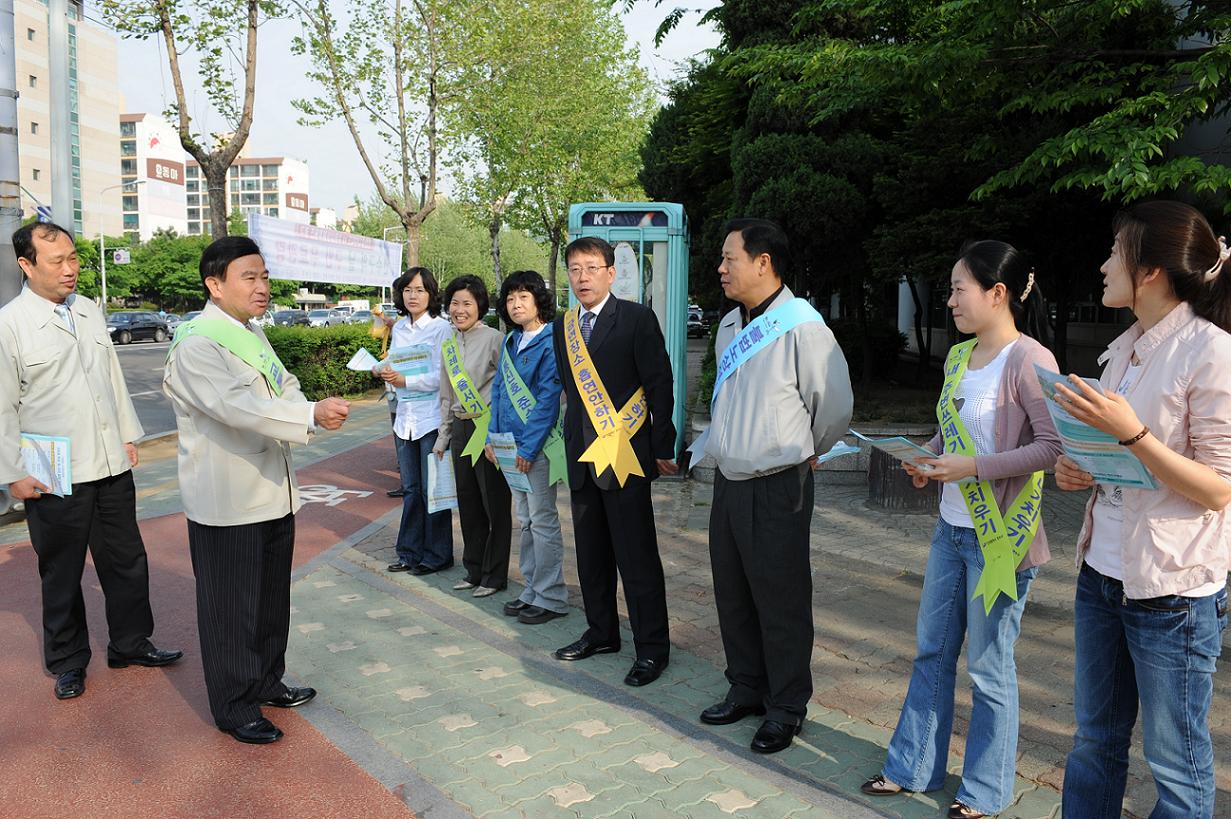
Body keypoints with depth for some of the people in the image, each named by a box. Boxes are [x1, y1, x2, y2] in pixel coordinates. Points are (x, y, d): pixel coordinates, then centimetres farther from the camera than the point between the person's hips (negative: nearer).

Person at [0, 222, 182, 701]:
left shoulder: (91, 313, 8)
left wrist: (128, 436, 15)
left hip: (111, 467, 5)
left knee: (127, 561, 14)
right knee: (61, 574, 11)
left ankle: (131, 644, 30)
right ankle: (67, 662, 28)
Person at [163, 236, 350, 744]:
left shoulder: (253, 335, 13)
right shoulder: (197, 344, -17)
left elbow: (285, 391, 8)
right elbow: (236, 405, -29)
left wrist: (317, 410, -14)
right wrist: (311, 415, -34)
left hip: (271, 492, 9)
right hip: (226, 503, -9)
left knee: (272, 598, 20)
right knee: (230, 608, 5)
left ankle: (266, 681, 38)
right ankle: (234, 708, 20)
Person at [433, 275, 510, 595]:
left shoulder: (494, 339, -9)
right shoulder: (447, 346, 12)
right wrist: (443, 436, 17)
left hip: (489, 428, -7)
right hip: (460, 428, 7)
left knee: (495, 503, 2)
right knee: (467, 502, 13)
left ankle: (495, 575, 14)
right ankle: (474, 570, 27)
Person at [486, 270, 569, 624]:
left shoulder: (550, 343, -12)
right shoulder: (511, 342, 12)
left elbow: (548, 398, -17)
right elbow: (499, 389, 14)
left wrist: (529, 446, -18)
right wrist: (493, 436, 6)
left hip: (539, 444, -8)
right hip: (511, 444, 8)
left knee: (542, 519, -1)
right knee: (525, 519, 14)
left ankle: (551, 598, 10)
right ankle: (532, 590, 25)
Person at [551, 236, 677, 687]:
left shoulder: (637, 318, -7)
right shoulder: (562, 326, 11)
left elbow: (659, 384, -8)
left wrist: (663, 448, -9)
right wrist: (574, 439, 12)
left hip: (625, 455, -6)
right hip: (582, 455, 7)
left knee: (637, 556, -1)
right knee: (591, 552, 16)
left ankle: (652, 647, 12)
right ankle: (602, 632, 31)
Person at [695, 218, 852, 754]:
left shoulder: (801, 326, -15)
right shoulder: (729, 326, 9)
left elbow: (835, 405, -8)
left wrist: (805, 453, 6)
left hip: (777, 487, -8)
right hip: (728, 482, 8)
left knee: (780, 601, 4)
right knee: (732, 593, 17)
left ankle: (787, 708, 22)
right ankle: (746, 688, 35)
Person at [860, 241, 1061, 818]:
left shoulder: (1028, 359, -16)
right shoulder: (959, 357, 9)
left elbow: (1054, 445, -22)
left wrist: (973, 467, -22)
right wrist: (928, 461, 1)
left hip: (1000, 536, -8)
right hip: (951, 528, 8)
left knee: (988, 667, 7)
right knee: (932, 653, 17)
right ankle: (913, 767, 32)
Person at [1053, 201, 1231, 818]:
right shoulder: (1126, 348, 8)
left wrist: (1131, 433, -27)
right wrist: (1076, 470, 1)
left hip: (1172, 589, -7)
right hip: (1102, 573, 7)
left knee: (1174, 760, 10)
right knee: (1095, 738, 19)